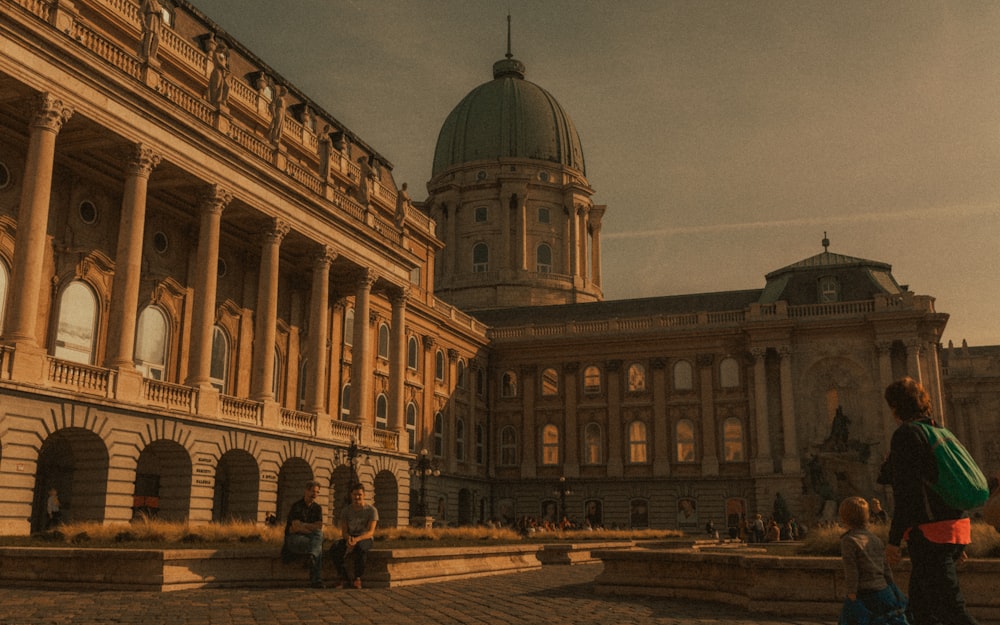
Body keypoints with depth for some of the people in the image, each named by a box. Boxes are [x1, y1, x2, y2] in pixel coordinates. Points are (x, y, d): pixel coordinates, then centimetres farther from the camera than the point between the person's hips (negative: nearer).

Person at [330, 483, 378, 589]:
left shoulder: (371, 510, -6)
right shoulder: (346, 511, 5)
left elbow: (370, 532, -16)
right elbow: (344, 532, 2)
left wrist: (357, 539, -35)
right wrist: (348, 538, -25)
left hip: (365, 538, -4)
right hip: (350, 537, 4)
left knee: (360, 547, -41)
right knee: (334, 549, -28)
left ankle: (358, 578, -24)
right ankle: (344, 578, -19)